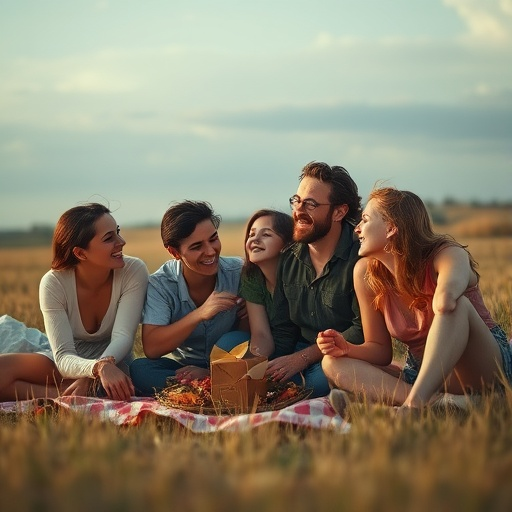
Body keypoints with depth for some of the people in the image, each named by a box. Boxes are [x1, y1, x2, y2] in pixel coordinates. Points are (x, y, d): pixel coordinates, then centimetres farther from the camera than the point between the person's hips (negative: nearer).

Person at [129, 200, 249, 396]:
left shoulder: (238, 271, -11)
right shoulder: (160, 284, -12)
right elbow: (151, 348, -23)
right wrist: (199, 314, -34)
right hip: (181, 366, 1)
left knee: (235, 341, -30)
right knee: (139, 369, -27)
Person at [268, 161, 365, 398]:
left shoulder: (360, 258, -13)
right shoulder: (288, 259, 8)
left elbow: (363, 330, -17)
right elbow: (283, 330, 11)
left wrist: (302, 358, -19)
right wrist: (272, 367, -10)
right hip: (300, 353, 5)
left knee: (318, 380, -36)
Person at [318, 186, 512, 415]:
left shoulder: (447, 254, -16)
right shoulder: (365, 272, 0)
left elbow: (444, 301, -44)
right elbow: (380, 350, 6)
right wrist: (348, 349, -12)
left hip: (484, 367, -5)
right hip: (421, 374, 6)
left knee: (458, 305, -33)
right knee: (333, 363, -15)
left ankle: (413, 404, -44)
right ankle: (437, 402, -38)